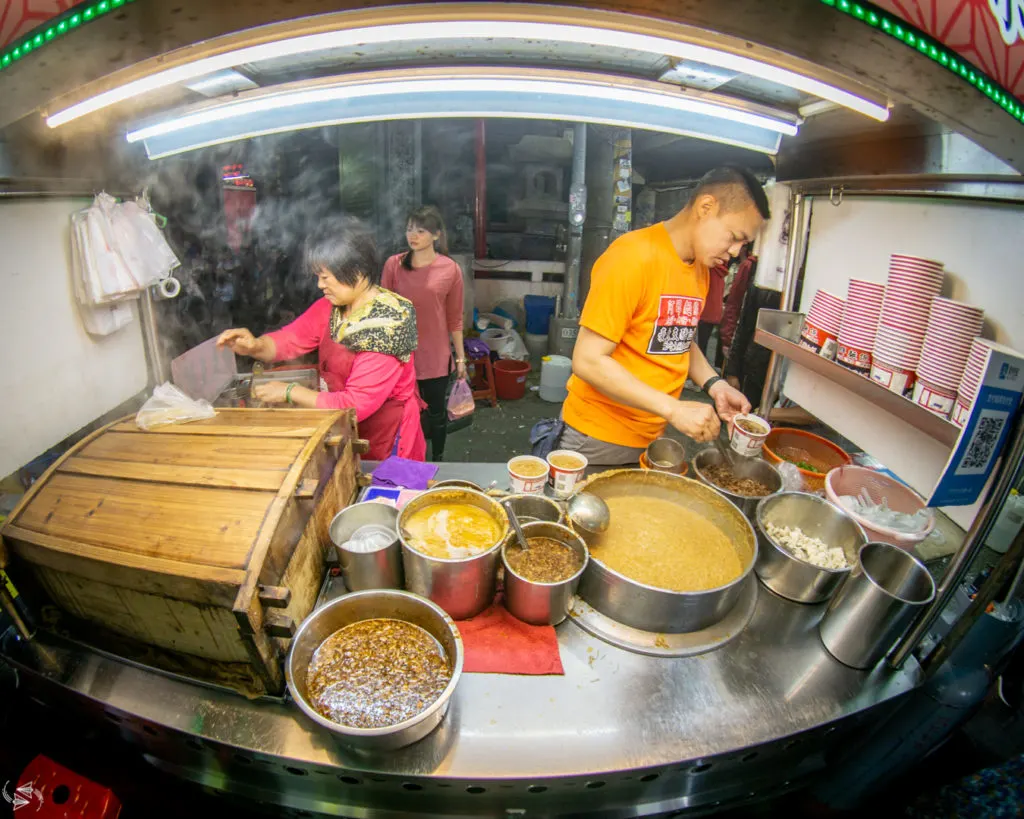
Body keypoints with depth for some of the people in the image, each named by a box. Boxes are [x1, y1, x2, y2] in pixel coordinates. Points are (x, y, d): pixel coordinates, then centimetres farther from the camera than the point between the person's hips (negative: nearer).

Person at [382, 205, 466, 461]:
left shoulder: (450, 269, -6)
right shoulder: (393, 265, -4)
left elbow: (455, 318, 0)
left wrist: (461, 356, 2)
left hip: (436, 356, 0)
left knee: (436, 412, 14)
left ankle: (437, 461, 36)